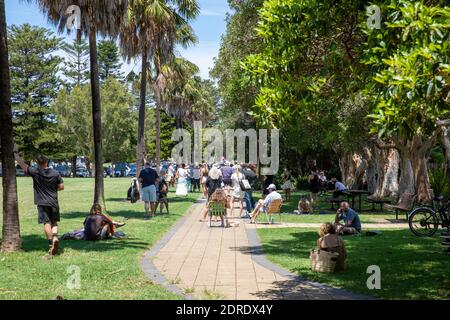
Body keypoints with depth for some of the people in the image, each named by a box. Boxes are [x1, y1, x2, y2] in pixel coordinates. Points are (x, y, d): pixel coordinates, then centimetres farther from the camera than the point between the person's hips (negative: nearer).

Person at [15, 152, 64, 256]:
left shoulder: (35, 172, -10)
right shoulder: (55, 173, -4)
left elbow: (22, 164, 0)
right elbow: (61, 187, 2)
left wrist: (16, 153, 13)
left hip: (42, 203, -2)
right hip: (53, 202, 2)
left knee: (46, 223, 1)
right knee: (54, 222, 11)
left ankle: (51, 243, -4)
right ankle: (55, 237, -13)